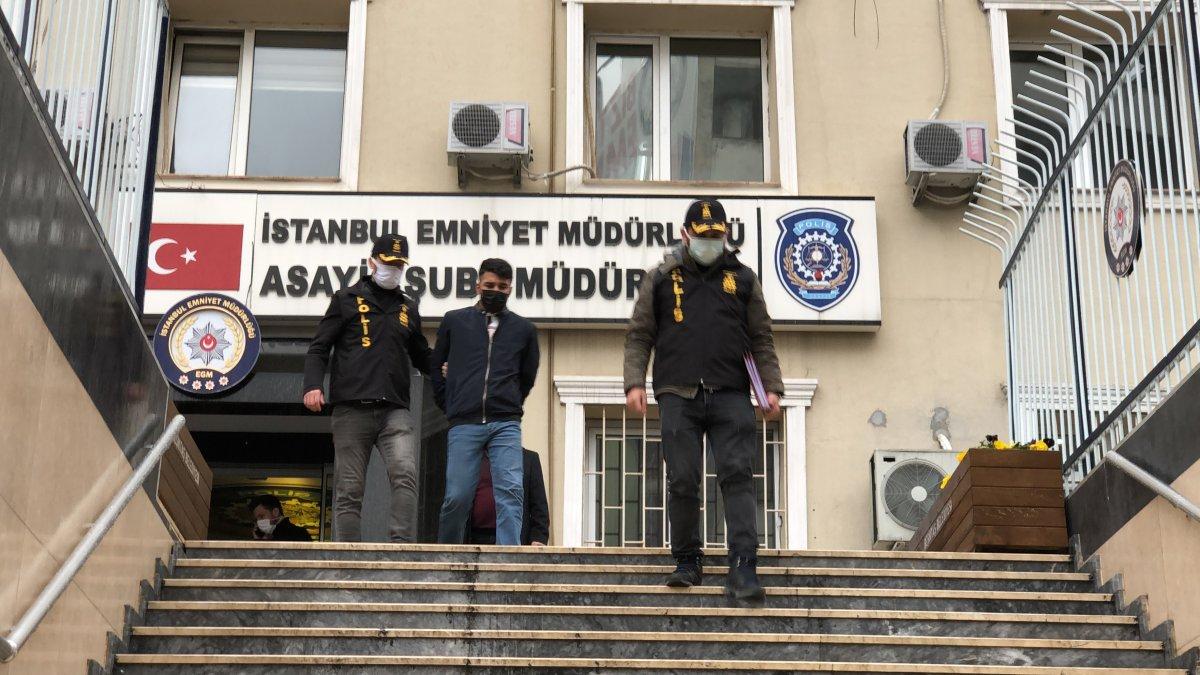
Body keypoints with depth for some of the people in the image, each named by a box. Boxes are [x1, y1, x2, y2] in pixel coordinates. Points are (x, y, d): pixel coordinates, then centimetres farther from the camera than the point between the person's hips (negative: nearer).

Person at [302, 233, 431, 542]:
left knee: (405, 475, -21)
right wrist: (312, 385, -10)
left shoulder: (408, 308, 22)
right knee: (348, 491, -2)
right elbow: (319, 347, 7)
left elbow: (421, 356, 33)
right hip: (351, 409, -2)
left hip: (395, 410, 2)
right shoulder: (347, 299, 12)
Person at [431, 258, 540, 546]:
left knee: (511, 492, -13)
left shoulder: (523, 329, 14)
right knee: (457, 497, -3)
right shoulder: (454, 321, 12)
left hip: (506, 425, 1)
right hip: (464, 425, 0)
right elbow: (435, 366, 19)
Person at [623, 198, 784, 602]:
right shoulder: (661, 278, 12)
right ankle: (687, 562, 13)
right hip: (678, 396, 0)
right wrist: (634, 383, -3)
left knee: (737, 475, -11)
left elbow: (761, 340, 16)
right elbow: (639, 336, 10)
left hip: (731, 396, 0)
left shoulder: (742, 279, 15)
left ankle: (743, 567, -15)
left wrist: (771, 387, 4)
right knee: (682, 481, -1)